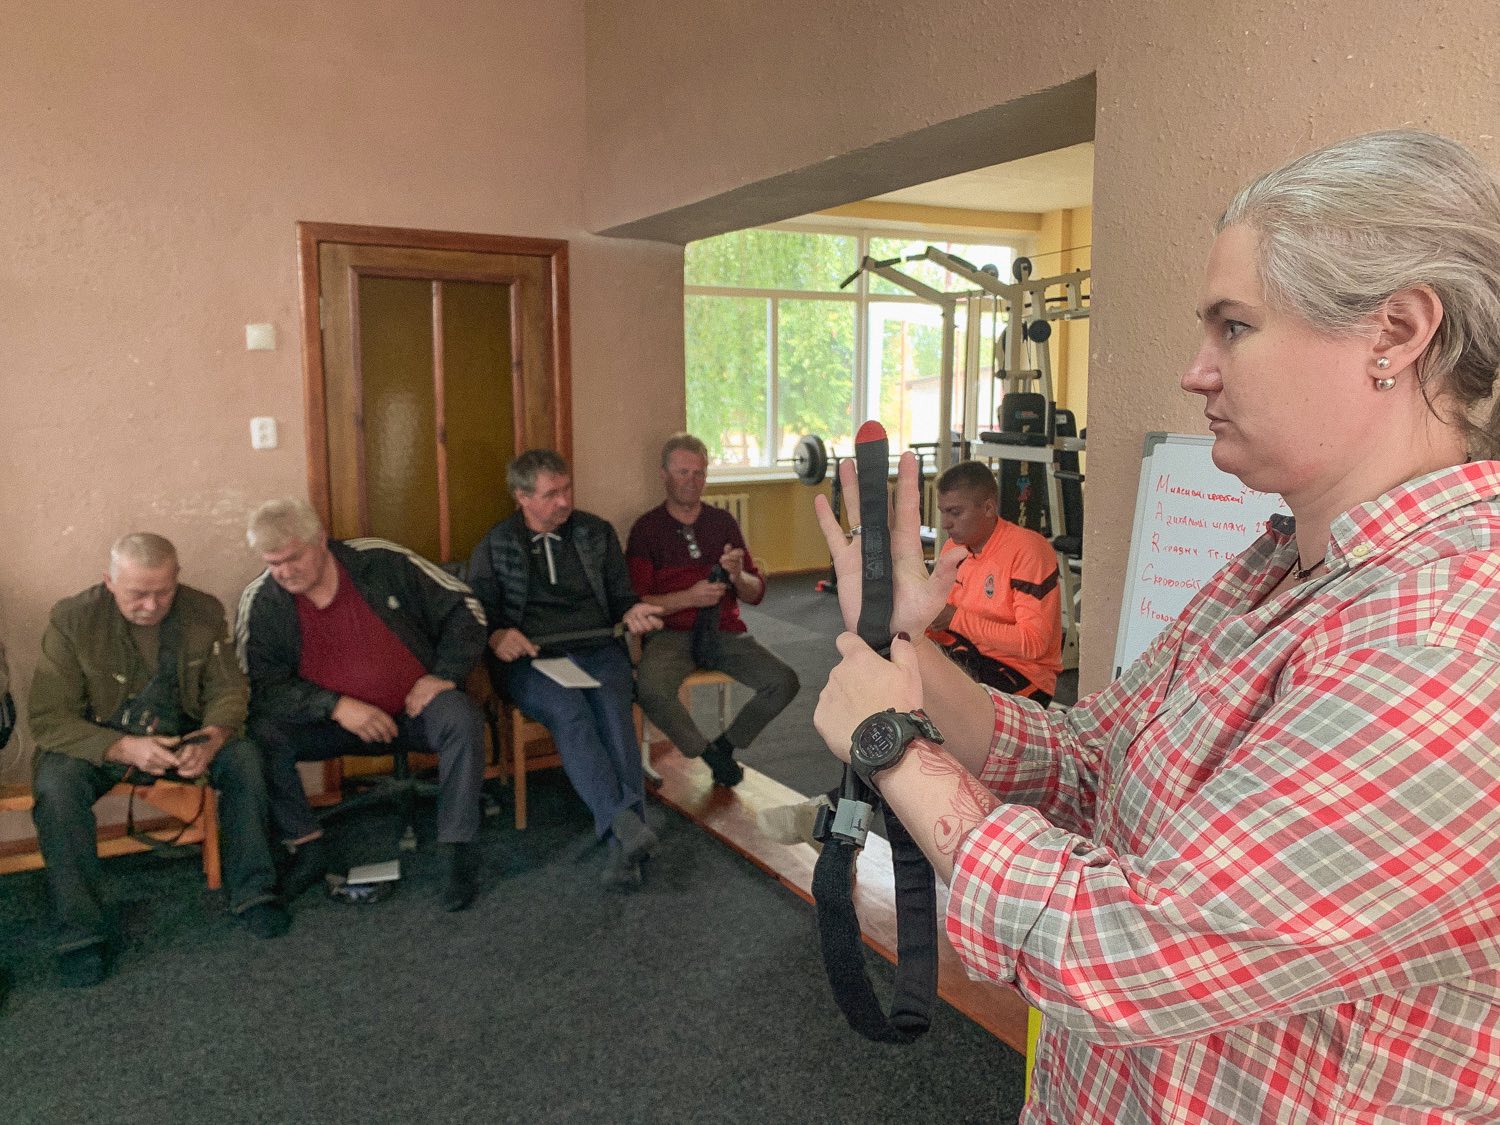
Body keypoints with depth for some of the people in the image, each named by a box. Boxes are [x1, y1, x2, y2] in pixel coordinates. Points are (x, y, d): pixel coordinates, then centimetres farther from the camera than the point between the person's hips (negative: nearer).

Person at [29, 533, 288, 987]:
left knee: (245, 757, -25)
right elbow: (47, 718, -17)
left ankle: (253, 893, -11)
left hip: (182, 738, 2)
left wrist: (214, 735, -28)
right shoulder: (72, 619, -16)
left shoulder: (205, 611, -8)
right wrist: (122, 747, -34)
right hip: (96, 743, -2)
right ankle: (80, 933, -21)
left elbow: (229, 690, -4)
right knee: (56, 784, -33)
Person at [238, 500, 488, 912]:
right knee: (263, 736, -23)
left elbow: (462, 607, -6)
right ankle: (307, 848, -10)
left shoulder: (383, 562, -12)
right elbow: (262, 687, -10)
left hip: (414, 707, -1)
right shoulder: (259, 603, -9)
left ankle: (459, 851, -22)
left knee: (461, 720, -31)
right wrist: (336, 706, -23)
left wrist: (445, 674, -16)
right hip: (333, 721, 2)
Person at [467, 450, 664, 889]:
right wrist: (496, 636, -13)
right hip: (532, 659, -1)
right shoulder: (494, 547, 12)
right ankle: (625, 826, -46)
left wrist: (632, 612, -3)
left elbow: (620, 596, 21)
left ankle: (623, 847, -40)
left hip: (598, 650, 2)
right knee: (570, 712, -34)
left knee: (612, 713, -31)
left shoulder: (597, 533, 17)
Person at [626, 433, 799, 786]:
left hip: (723, 630, 4)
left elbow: (756, 594, 12)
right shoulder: (647, 528, 3)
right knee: (650, 689, -34)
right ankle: (709, 754, -7)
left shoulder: (723, 522, 13)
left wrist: (738, 576, -11)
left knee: (784, 682, -18)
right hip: (670, 632, -3)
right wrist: (690, 597, -18)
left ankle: (725, 744, 7)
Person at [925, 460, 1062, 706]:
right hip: (967, 658, 7)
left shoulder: (1027, 551, -15)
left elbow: (1033, 643, -21)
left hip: (1024, 676, -7)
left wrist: (957, 618, -23)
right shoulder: (953, 547, 8)